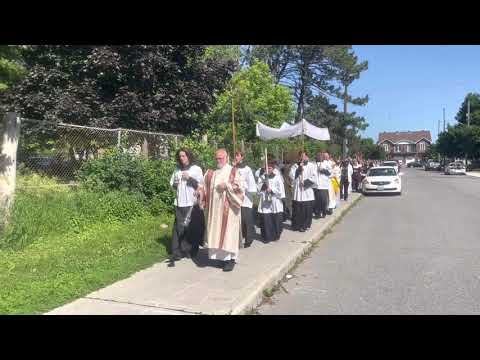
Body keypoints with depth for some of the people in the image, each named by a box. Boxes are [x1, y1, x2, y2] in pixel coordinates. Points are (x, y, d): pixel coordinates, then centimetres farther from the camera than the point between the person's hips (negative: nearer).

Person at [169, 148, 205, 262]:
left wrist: (189, 178, -14)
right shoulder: (177, 170, 14)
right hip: (179, 203, 3)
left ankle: (190, 251, 15)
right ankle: (177, 252, 2)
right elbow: (172, 183, 22)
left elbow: (201, 184, -4)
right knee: (178, 227, -1)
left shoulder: (196, 169, 2)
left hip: (192, 203, -3)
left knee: (192, 228, 1)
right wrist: (175, 184, -1)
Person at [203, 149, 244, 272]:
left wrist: (227, 185, -20)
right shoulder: (211, 173, 12)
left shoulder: (233, 172, -1)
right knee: (216, 232, 7)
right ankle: (220, 256, 17)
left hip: (228, 208, -5)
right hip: (215, 208, 5)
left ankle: (230, 259, 4)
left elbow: (239, 187, -9)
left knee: (228, 232, -2)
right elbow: (205, 188, 14)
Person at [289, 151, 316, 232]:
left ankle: (305, 225, 17)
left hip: (307, 192, -1)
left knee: (307, 211, 2)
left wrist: (305, 182, -10)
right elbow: (291, 177, -4)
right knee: (297, 210, 4)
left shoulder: (311, 166, 3)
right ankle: (296, 225, 17)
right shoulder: (295, 166, 9)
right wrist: (298, 169, -8)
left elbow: (313, 178, -7)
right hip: (297, 192, 1)